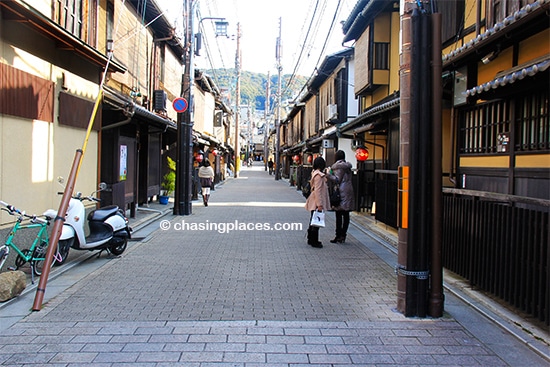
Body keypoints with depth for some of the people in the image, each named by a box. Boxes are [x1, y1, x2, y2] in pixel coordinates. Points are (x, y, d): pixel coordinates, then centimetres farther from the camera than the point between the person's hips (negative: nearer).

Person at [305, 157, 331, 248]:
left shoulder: (315, 173, 12)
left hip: (314, 203, 10)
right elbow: (317, 190, -22)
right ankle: (314, 241, 4)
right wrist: (319, 204, -23)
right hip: (317, 202, -10)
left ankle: (311, 239, 26)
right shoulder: (319, 175, -18)